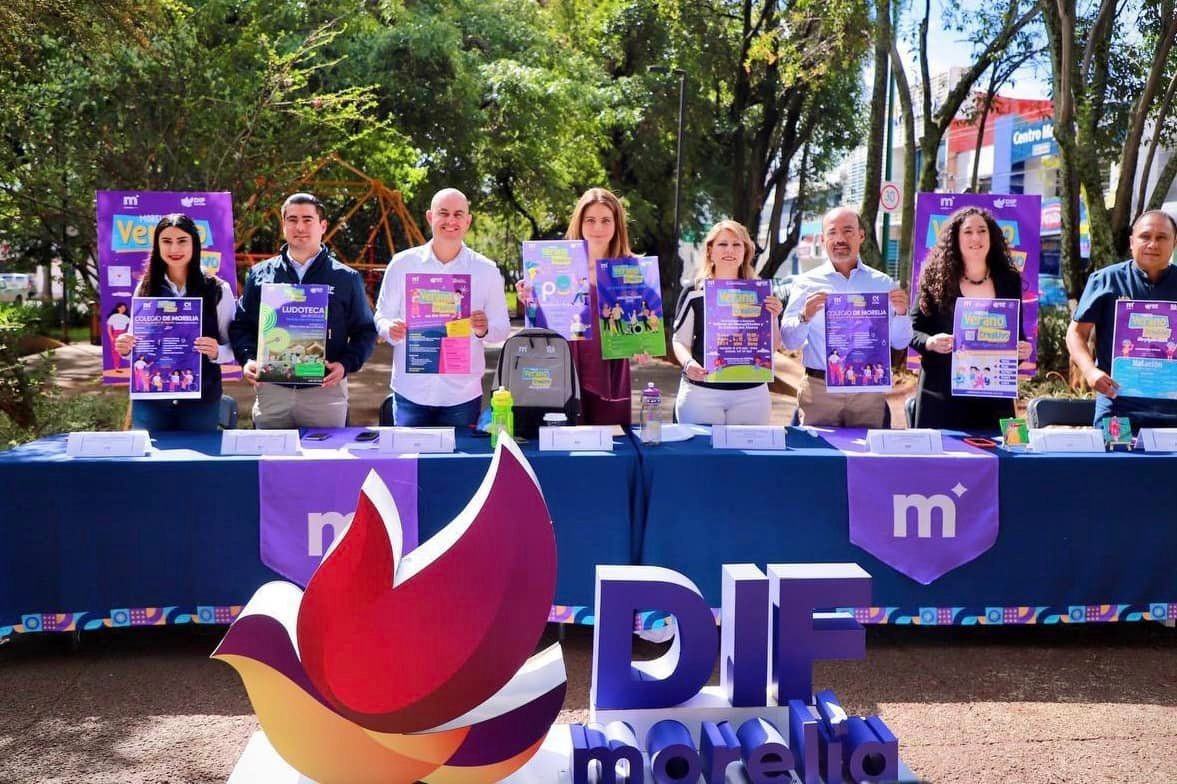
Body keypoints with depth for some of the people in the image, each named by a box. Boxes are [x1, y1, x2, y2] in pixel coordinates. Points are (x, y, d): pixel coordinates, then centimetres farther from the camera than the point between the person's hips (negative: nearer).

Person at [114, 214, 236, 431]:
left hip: (201, 400, -1)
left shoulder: (218, 290, -1)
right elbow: (134, 344, 13)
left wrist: (216, 352, -19)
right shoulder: (145, 288, 5)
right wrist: (125, 347, -9)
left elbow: (233, 347, 1)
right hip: (150, 399, 2)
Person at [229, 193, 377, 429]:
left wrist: (346, 364, -10)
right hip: (271, 390, 1)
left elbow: (365, 331, 6)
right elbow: (241, 326, 13)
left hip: (326, 390, -1)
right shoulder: (260, 274, 9)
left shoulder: (346, 278, 5)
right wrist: (248, 359, -5)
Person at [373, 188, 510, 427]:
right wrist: (390, 329, -14)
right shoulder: (402, 263, 3)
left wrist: (484, 329, -16)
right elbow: (382, 316, 9)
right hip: (410, 392, 0)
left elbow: (502, 328, 6)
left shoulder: (487, 270, 4)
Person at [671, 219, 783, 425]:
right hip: (701, 391, -2)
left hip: (751, 394, 2)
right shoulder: (693, 293, -1)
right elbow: (680, 340, 3)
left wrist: (772, 318, -9)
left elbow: (771, 348, 9)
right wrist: (688, 362, -17)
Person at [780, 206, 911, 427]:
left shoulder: (883, 284, 8)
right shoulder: (807, 283, 4)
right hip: (819, 389, -1)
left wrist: (901, 313, -11)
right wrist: (805, 317, -20)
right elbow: (789, 341, -2)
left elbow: (900, 342, 7)